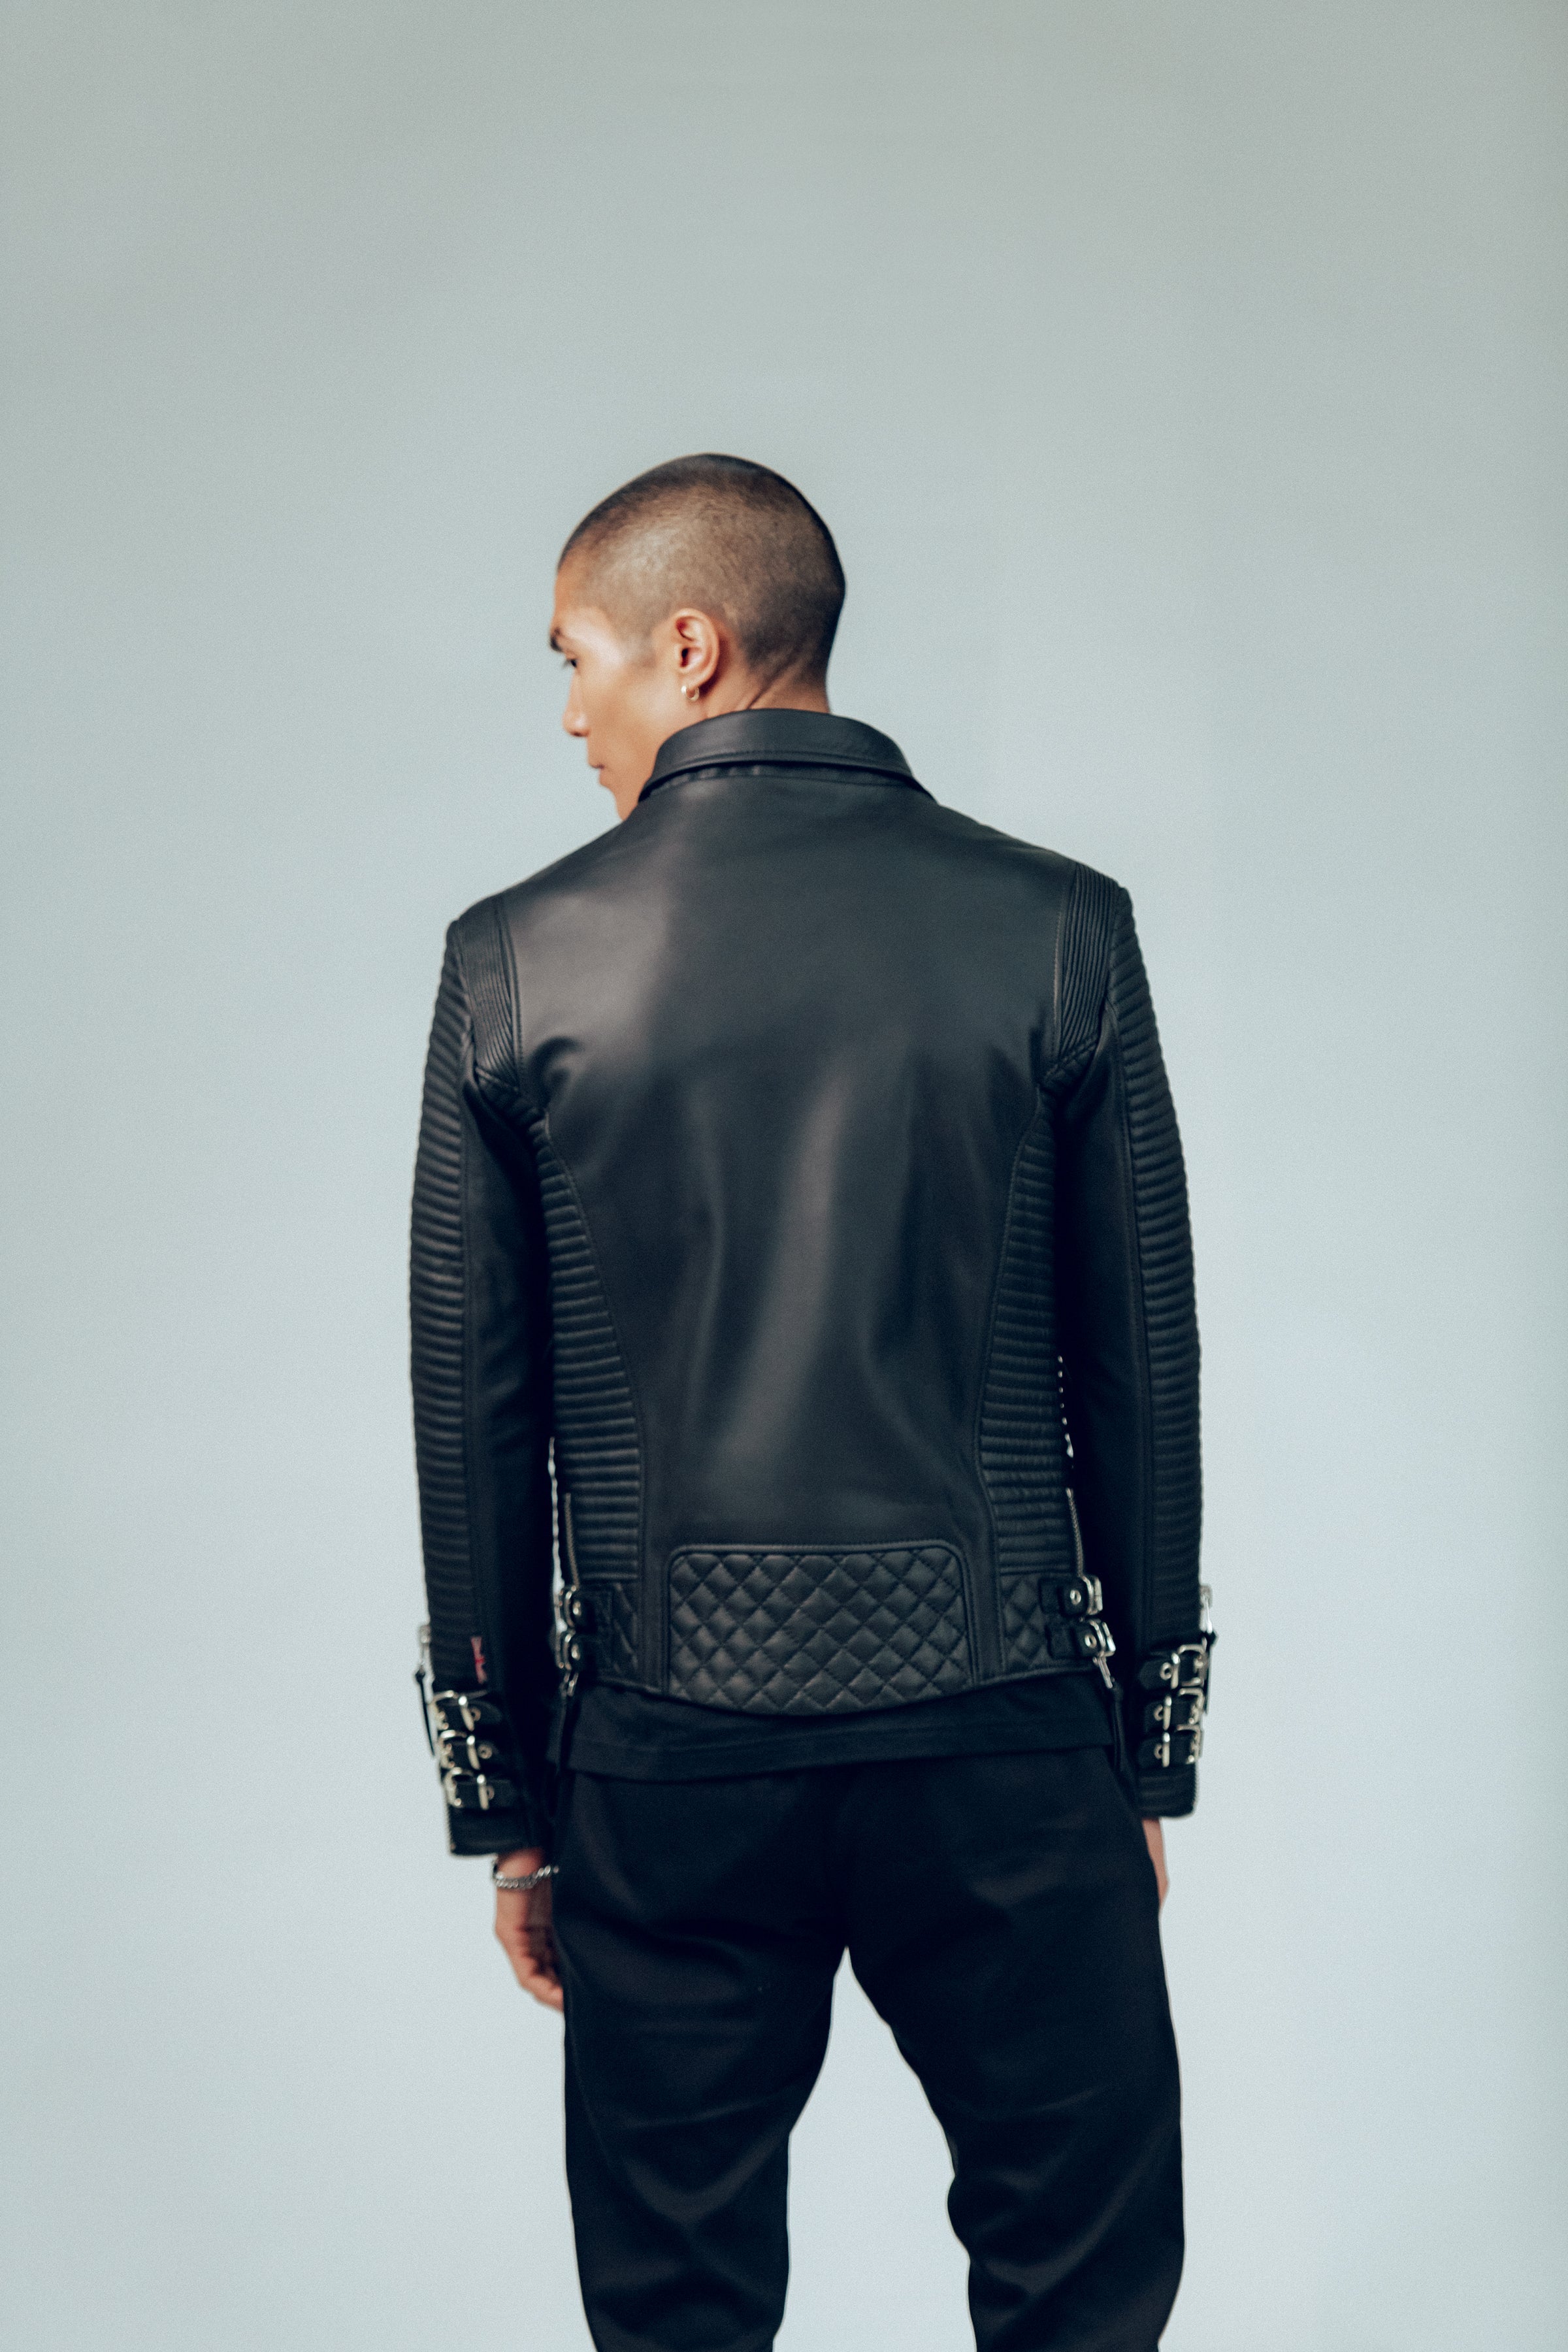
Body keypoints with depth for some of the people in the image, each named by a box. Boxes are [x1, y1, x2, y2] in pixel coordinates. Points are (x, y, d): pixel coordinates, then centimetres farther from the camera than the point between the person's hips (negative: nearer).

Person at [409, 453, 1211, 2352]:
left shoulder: (521, 960, -1)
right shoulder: (1053, 930, -1)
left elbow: (471, 1411, 2)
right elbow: (1141, 1374, 1)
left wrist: (507, 1802, 10)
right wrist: (1150, 1751, 11)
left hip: (667, 1747, 1)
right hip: (999, 1726, 0)